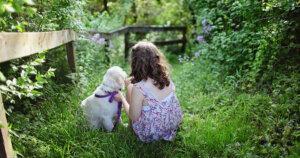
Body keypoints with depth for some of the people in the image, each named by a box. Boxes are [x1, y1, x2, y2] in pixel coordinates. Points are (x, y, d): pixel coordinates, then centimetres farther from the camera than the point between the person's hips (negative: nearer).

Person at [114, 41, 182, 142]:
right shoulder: (166, 77, -14)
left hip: (151, 134, -5)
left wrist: (122, 99, -2)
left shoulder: (138, 88, -32)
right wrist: (134, 81, 20)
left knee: (130, 87, 9)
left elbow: (133, 117, -17)